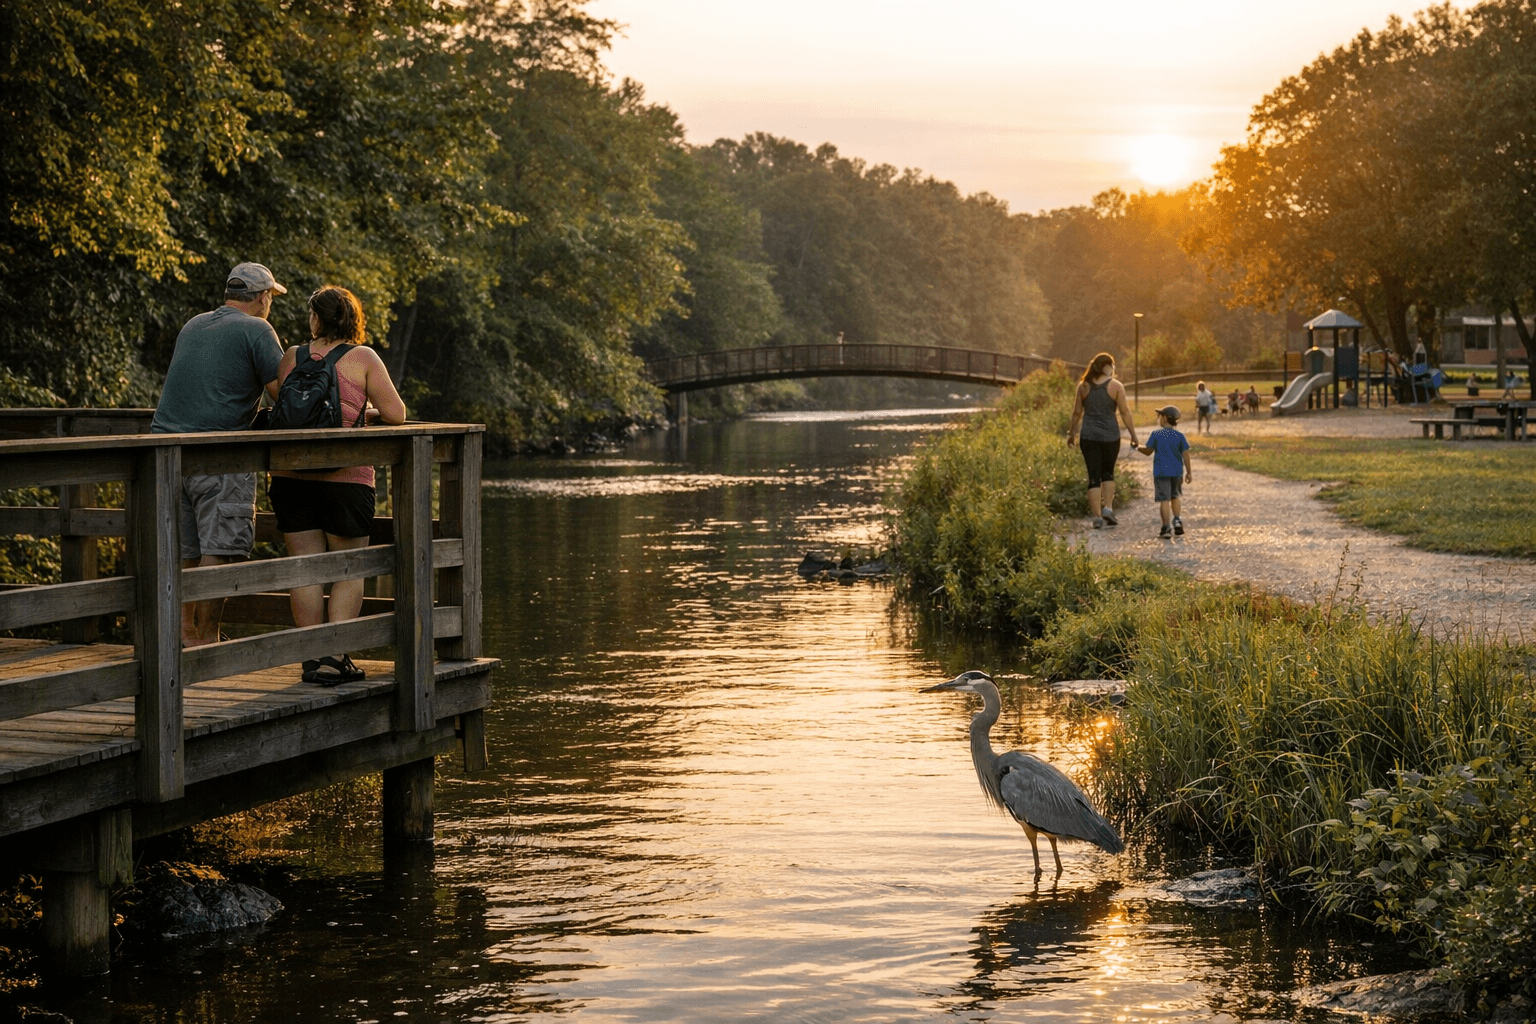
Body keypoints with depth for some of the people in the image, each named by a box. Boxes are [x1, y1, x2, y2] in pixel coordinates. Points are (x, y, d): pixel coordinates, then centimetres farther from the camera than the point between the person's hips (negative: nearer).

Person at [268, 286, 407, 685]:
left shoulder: (291, 358, 4)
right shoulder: (363, 358, -3)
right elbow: (396, 413, -6)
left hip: (291, 476, 3)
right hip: (345, 477, -2)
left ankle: (312, 657, 7)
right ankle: (336, 655, -2)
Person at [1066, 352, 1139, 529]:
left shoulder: (1084, 386, 3)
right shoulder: (1115, 386, -4)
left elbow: (1077, 412, 8)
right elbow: (1125, 412, -4)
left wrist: (1071, 433, 18)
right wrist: (1133, 435, 2)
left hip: (1089, 436, 1)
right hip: (1110, 436, -1)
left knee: (1094, 477, 2)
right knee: (1108, 473, 18)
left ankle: (1097, 516, -3)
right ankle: (1108, 508, 4)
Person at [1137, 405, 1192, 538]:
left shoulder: (1156, 434, -6)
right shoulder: (1179, 436, 1)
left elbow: (1148, 451, 1)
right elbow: (1185, 454, 0)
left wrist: (1138, 448, 22)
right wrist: (1189, 472, 7)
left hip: (1161, 472, -3)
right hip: (1177, 471, 3)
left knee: (1164, 500, -2)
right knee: (1174, 497, 23)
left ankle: (1166, 527, -3)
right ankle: (1177, 520, 16)